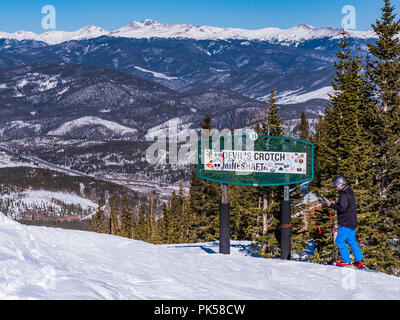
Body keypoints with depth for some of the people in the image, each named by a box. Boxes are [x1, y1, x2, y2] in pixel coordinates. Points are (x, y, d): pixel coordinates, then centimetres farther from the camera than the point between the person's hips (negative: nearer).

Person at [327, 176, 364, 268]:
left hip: (345, 223, -10)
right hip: (352, 222, 10)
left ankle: (345, 260, 2)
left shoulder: (344, 194, -18)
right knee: (351, 241, 16)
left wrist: (332, 205, -11)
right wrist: (335, 204, 14)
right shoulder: (350, 192, 14)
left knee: (340, 241, -1)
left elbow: (342, 208, -23)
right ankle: (359, 260, 15)